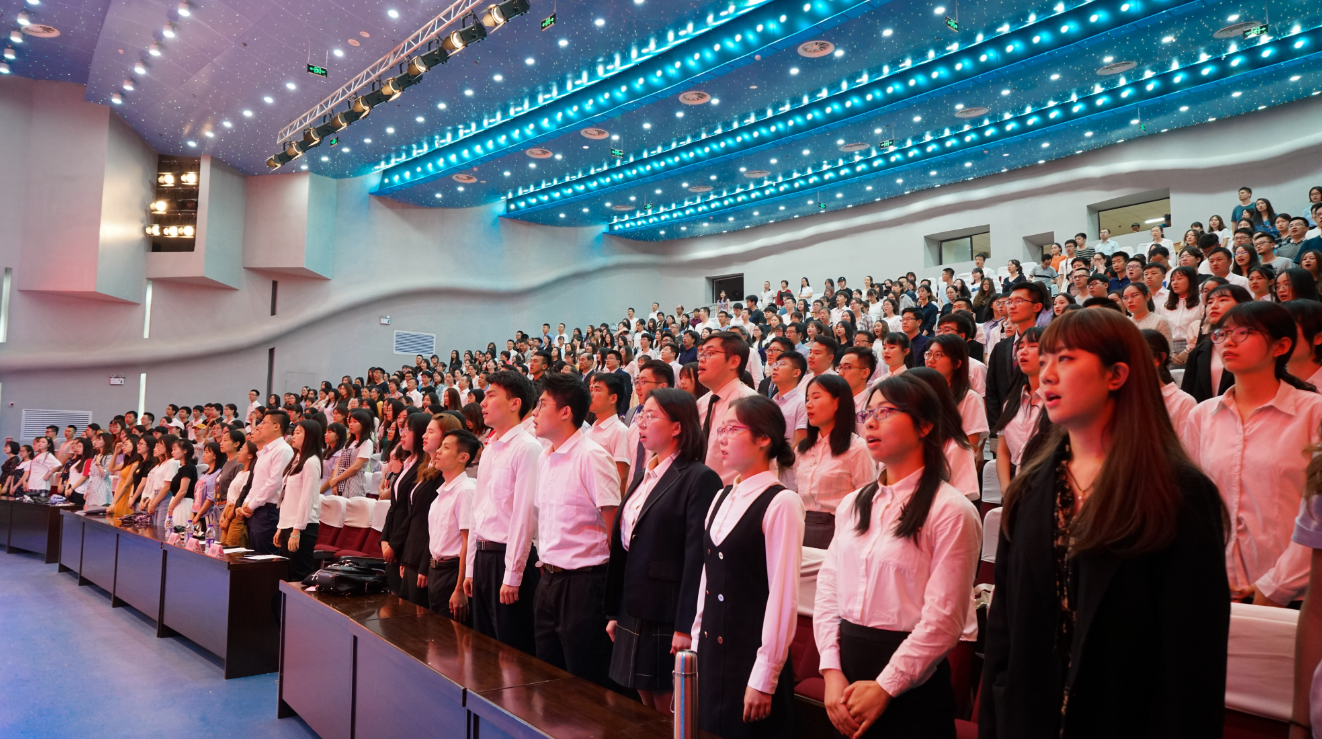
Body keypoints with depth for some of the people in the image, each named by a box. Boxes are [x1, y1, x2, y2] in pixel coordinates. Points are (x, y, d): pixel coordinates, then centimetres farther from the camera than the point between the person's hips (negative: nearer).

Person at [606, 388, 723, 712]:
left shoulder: (699, 479, -12)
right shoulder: (644, 478, 14)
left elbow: (697, 557, -17)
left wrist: (686, 626, -19)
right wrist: (615, 612, 15)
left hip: (667, 620, -7)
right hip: (634, 617, 8)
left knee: (670, 713, 3)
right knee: (647, 708, 16)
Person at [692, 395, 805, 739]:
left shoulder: (781, 503, -14)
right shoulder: (722, 497, 8)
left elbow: (783, 595, -16)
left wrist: (764, 679, -15)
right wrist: (697, 642, 12)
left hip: (752, 656, -7)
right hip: (710, 653, 7)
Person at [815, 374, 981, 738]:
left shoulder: (951, 511, -12)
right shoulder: (852, 504, 8)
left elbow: (943, 619, -16)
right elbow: (828, 590, 4)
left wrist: (884, 687, -14)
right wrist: (832, 672, -6)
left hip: (910, 689, -5)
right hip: (846, 672, 6)